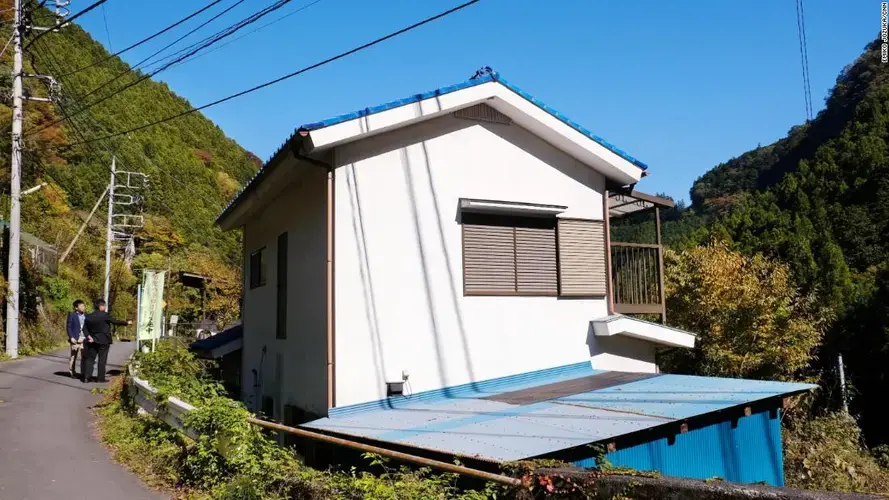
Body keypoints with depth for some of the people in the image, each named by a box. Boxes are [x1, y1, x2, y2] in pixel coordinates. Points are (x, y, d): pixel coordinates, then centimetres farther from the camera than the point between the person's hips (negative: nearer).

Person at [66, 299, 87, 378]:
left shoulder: (86, 315, 10)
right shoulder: (71, 315, -2)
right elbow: (69, 327, -3)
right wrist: (71, 337, -12)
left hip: (84, 339, 3)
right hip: (75, 339, -3)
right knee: (73, 355, 5)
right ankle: (71, 372, 15)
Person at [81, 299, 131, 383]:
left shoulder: (89, 316, 5)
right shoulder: (105, 315, -13)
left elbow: (85, 328, 2)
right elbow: (115, 322, -10)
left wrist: (88, 336, -2)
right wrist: (126, 323, 0)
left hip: (93, 340, 5)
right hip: (103, 341, -5)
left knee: (90, 358, 10)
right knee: (102, 359, 3)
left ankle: (86, 377, 3)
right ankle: (100, 378, 6)